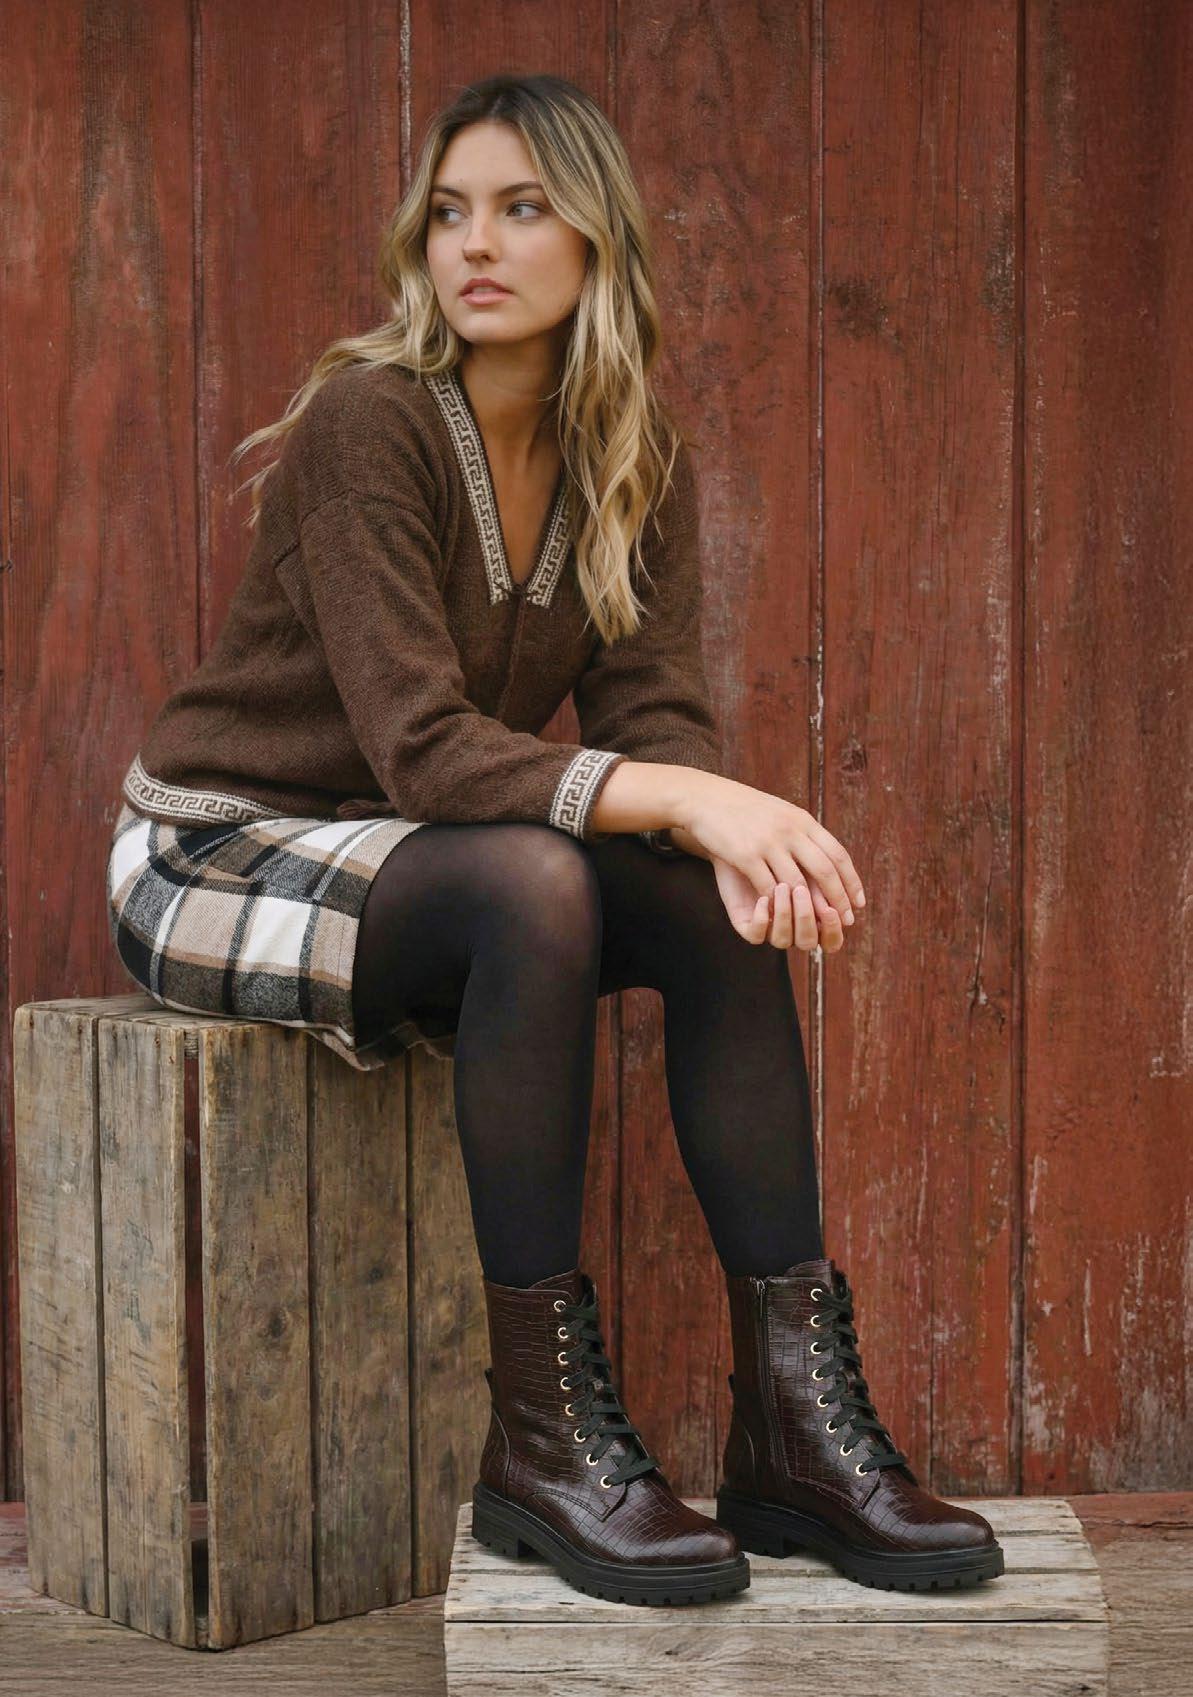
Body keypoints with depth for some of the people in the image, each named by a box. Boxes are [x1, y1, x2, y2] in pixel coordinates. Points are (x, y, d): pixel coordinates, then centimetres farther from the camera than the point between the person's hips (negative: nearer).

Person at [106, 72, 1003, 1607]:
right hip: (218, 860, -6)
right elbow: (424, 748, -28)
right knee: (534, 882, -35)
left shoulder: (640, 466, -1)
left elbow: (654, 716, -9)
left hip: (419, 871, 6)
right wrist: (691, 799, -39)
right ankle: (542, 1435, -28)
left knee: (723, 905, -20)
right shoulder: (370, 421, -21)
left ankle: (794, 1420, -19)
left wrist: (738, 828, -32)